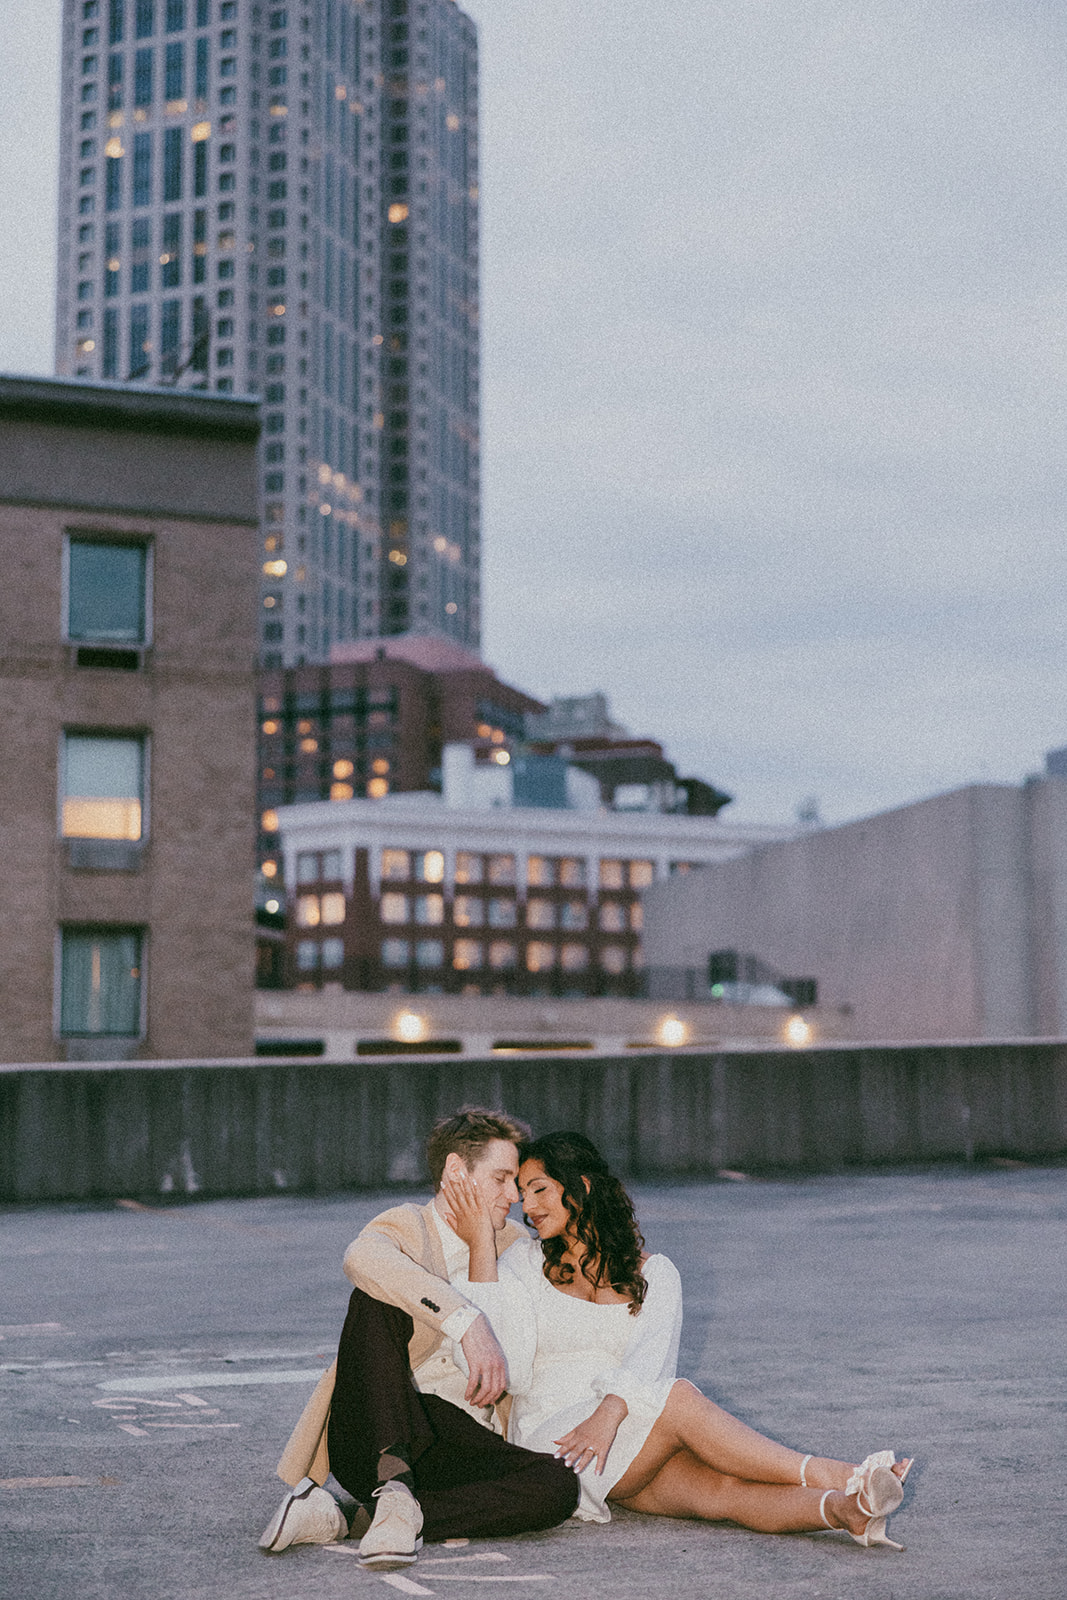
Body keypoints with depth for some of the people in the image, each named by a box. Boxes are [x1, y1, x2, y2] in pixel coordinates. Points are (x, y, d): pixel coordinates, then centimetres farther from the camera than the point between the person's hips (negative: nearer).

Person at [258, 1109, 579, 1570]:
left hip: (462, 1441, 4)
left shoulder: (513, 1245, 25)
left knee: (558, 1485, -27)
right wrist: (467, 1321, -29)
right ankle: (394, 1487, -38)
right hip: (372, 1441, -4)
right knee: (376, 1297, -28)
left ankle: (349, 1519, -26)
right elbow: (361, 1258, -21)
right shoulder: (407, 1225, 6)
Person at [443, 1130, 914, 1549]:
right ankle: (825, 1475, -36)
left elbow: (650, 1355, -9)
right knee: (679, 1396, -30)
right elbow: (505, 1371, -6)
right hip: (550, 1440, -1)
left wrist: (610, 1412, -31)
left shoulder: (653, 1274, 12)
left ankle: (846, 1510, -56)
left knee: (716, 1486, -32)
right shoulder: (523, 1264, 11)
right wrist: (481, 1245, -8)